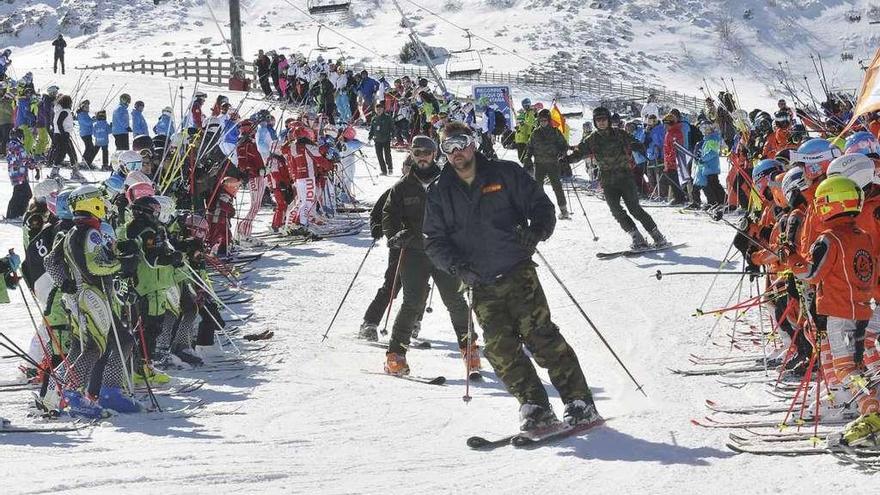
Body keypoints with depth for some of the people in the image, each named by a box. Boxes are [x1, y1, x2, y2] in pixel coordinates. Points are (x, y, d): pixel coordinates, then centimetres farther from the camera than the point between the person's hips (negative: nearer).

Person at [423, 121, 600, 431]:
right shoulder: (439, 193, 10)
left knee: (539, 335, -13)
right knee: (500, 347, -8)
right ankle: (534, 406, 2)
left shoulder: (505, 173, 4)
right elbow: (434, 241, 8)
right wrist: (457, 266, -11)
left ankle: (579, 402, -11)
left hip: (518, 273, -3)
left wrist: (537, 231, -15)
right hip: (481, 284, 3)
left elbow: (541, 205, 6)